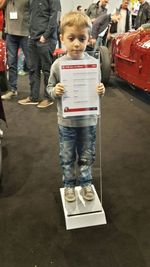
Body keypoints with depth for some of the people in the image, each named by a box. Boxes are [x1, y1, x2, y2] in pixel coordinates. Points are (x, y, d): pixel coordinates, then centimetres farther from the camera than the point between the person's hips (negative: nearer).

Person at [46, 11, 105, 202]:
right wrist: (55, 91, -20)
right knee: (67, 157, 14)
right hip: (66, 121, 0)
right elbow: (49, 88, 1)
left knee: (87, 156, 16)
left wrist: (101, 91, -18)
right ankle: (69, 184, 36)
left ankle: (86, 183, 38)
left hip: (88, 119, 1)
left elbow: (98, 86, 4)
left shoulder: (93, 63, -7)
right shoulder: (58, 64, -9)